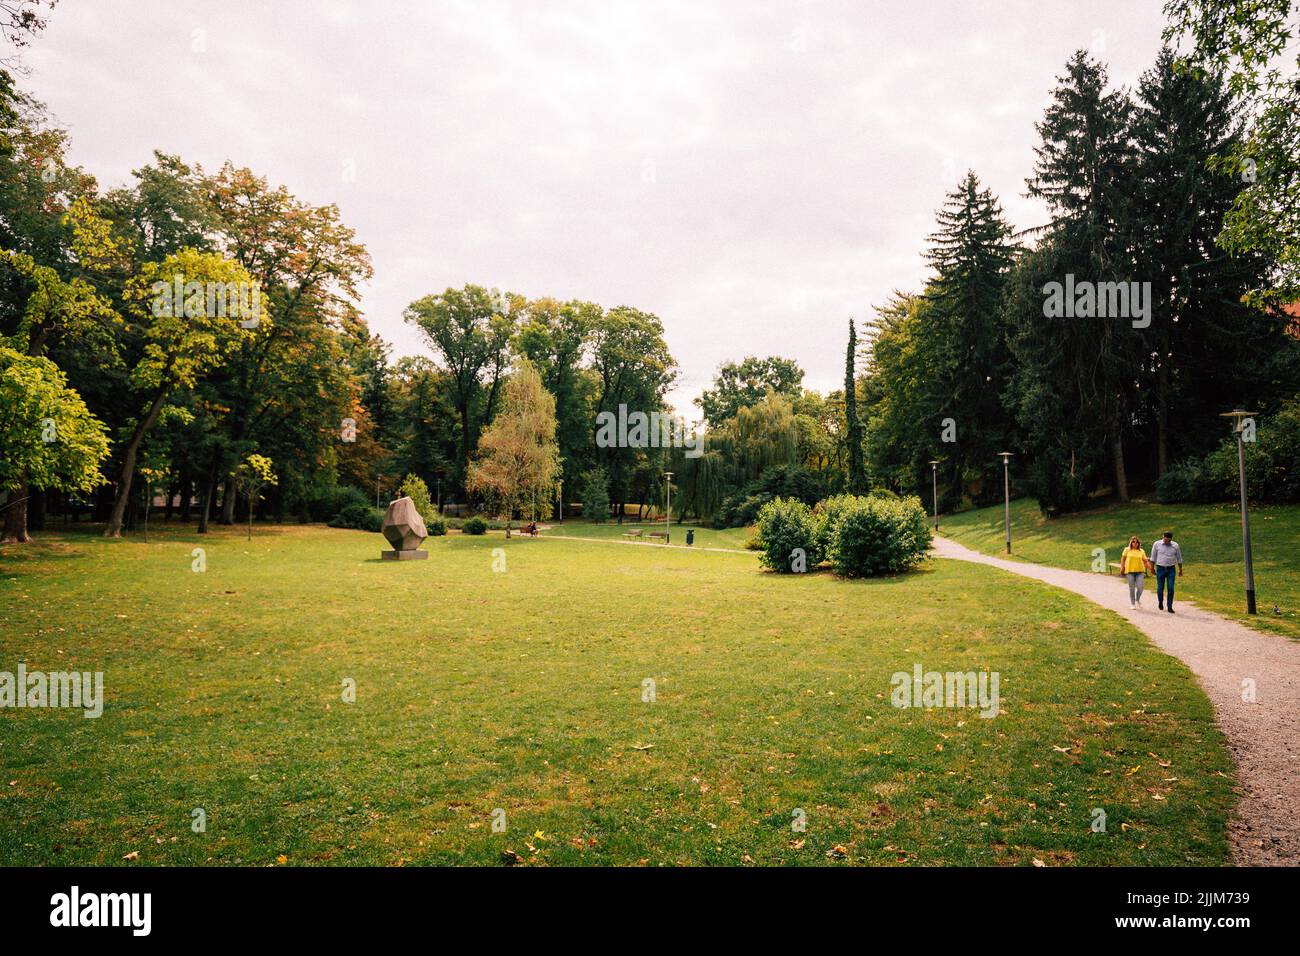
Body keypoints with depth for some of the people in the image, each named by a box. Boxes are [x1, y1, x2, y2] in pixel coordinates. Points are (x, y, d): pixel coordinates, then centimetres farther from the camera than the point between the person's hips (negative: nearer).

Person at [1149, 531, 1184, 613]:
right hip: (1160, 569, -1)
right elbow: (1153, 557, 3)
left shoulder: (1175, 545, 0)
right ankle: (1160, 602, 29)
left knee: (1171, 588, -6)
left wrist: (1180, 570, 13)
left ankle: (1170, 607, 0)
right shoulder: (1157, 544, -3)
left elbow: (1179, 558, 9)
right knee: (1160, 588, 4)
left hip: (1171, 569, 1)